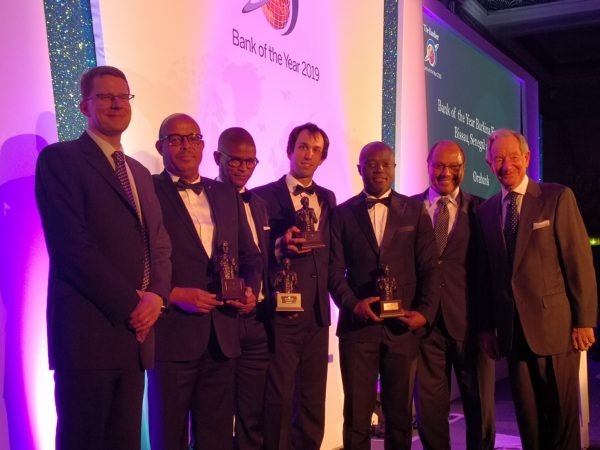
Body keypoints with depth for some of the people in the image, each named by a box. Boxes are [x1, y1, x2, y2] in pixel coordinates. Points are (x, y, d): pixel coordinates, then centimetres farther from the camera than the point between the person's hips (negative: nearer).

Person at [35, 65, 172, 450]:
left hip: (135, 331, 7)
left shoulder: (140, 172, 21)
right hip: (89, 329, -7)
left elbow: (159, 244, 15)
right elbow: (71, 244, -13)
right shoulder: (60, 158, -2)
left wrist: (156, 295, -5)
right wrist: (128, 304, -14)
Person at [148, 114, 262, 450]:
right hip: (172, 333, -4)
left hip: (223, 335, 5)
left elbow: (250, 255, 17)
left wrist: (251, 289, -1)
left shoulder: (227, 195, 14)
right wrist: (173, 295, -18)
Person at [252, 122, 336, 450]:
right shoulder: (263, 196, -2)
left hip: (317, 312, 5)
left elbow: (331, 251, 15)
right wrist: (280, 246, -24)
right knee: (278, 398, -1)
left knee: (313, 399, 11)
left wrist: (328, 289, 1)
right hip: (282, 311, -5)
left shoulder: (327, 198, 15)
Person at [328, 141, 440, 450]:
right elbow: (335, 270, 1)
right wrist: (352, 304, -15)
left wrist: (426, 312, -9)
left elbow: (429, 268, 4)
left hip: (403, 326, 1)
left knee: (400, 413, 11)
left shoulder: (415, 211, 8)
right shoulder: (342, 213, 6)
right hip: (358, 325, -1)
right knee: (357, 414, 4)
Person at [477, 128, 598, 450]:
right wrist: (487, 327, 6)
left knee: (562, 414, 6)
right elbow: (489, 272, 9)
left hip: (555, 326, -3)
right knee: (528, 415, 11)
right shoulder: (485, 211, 9)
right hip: (513, 331, 4)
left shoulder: (558, 197, -3)